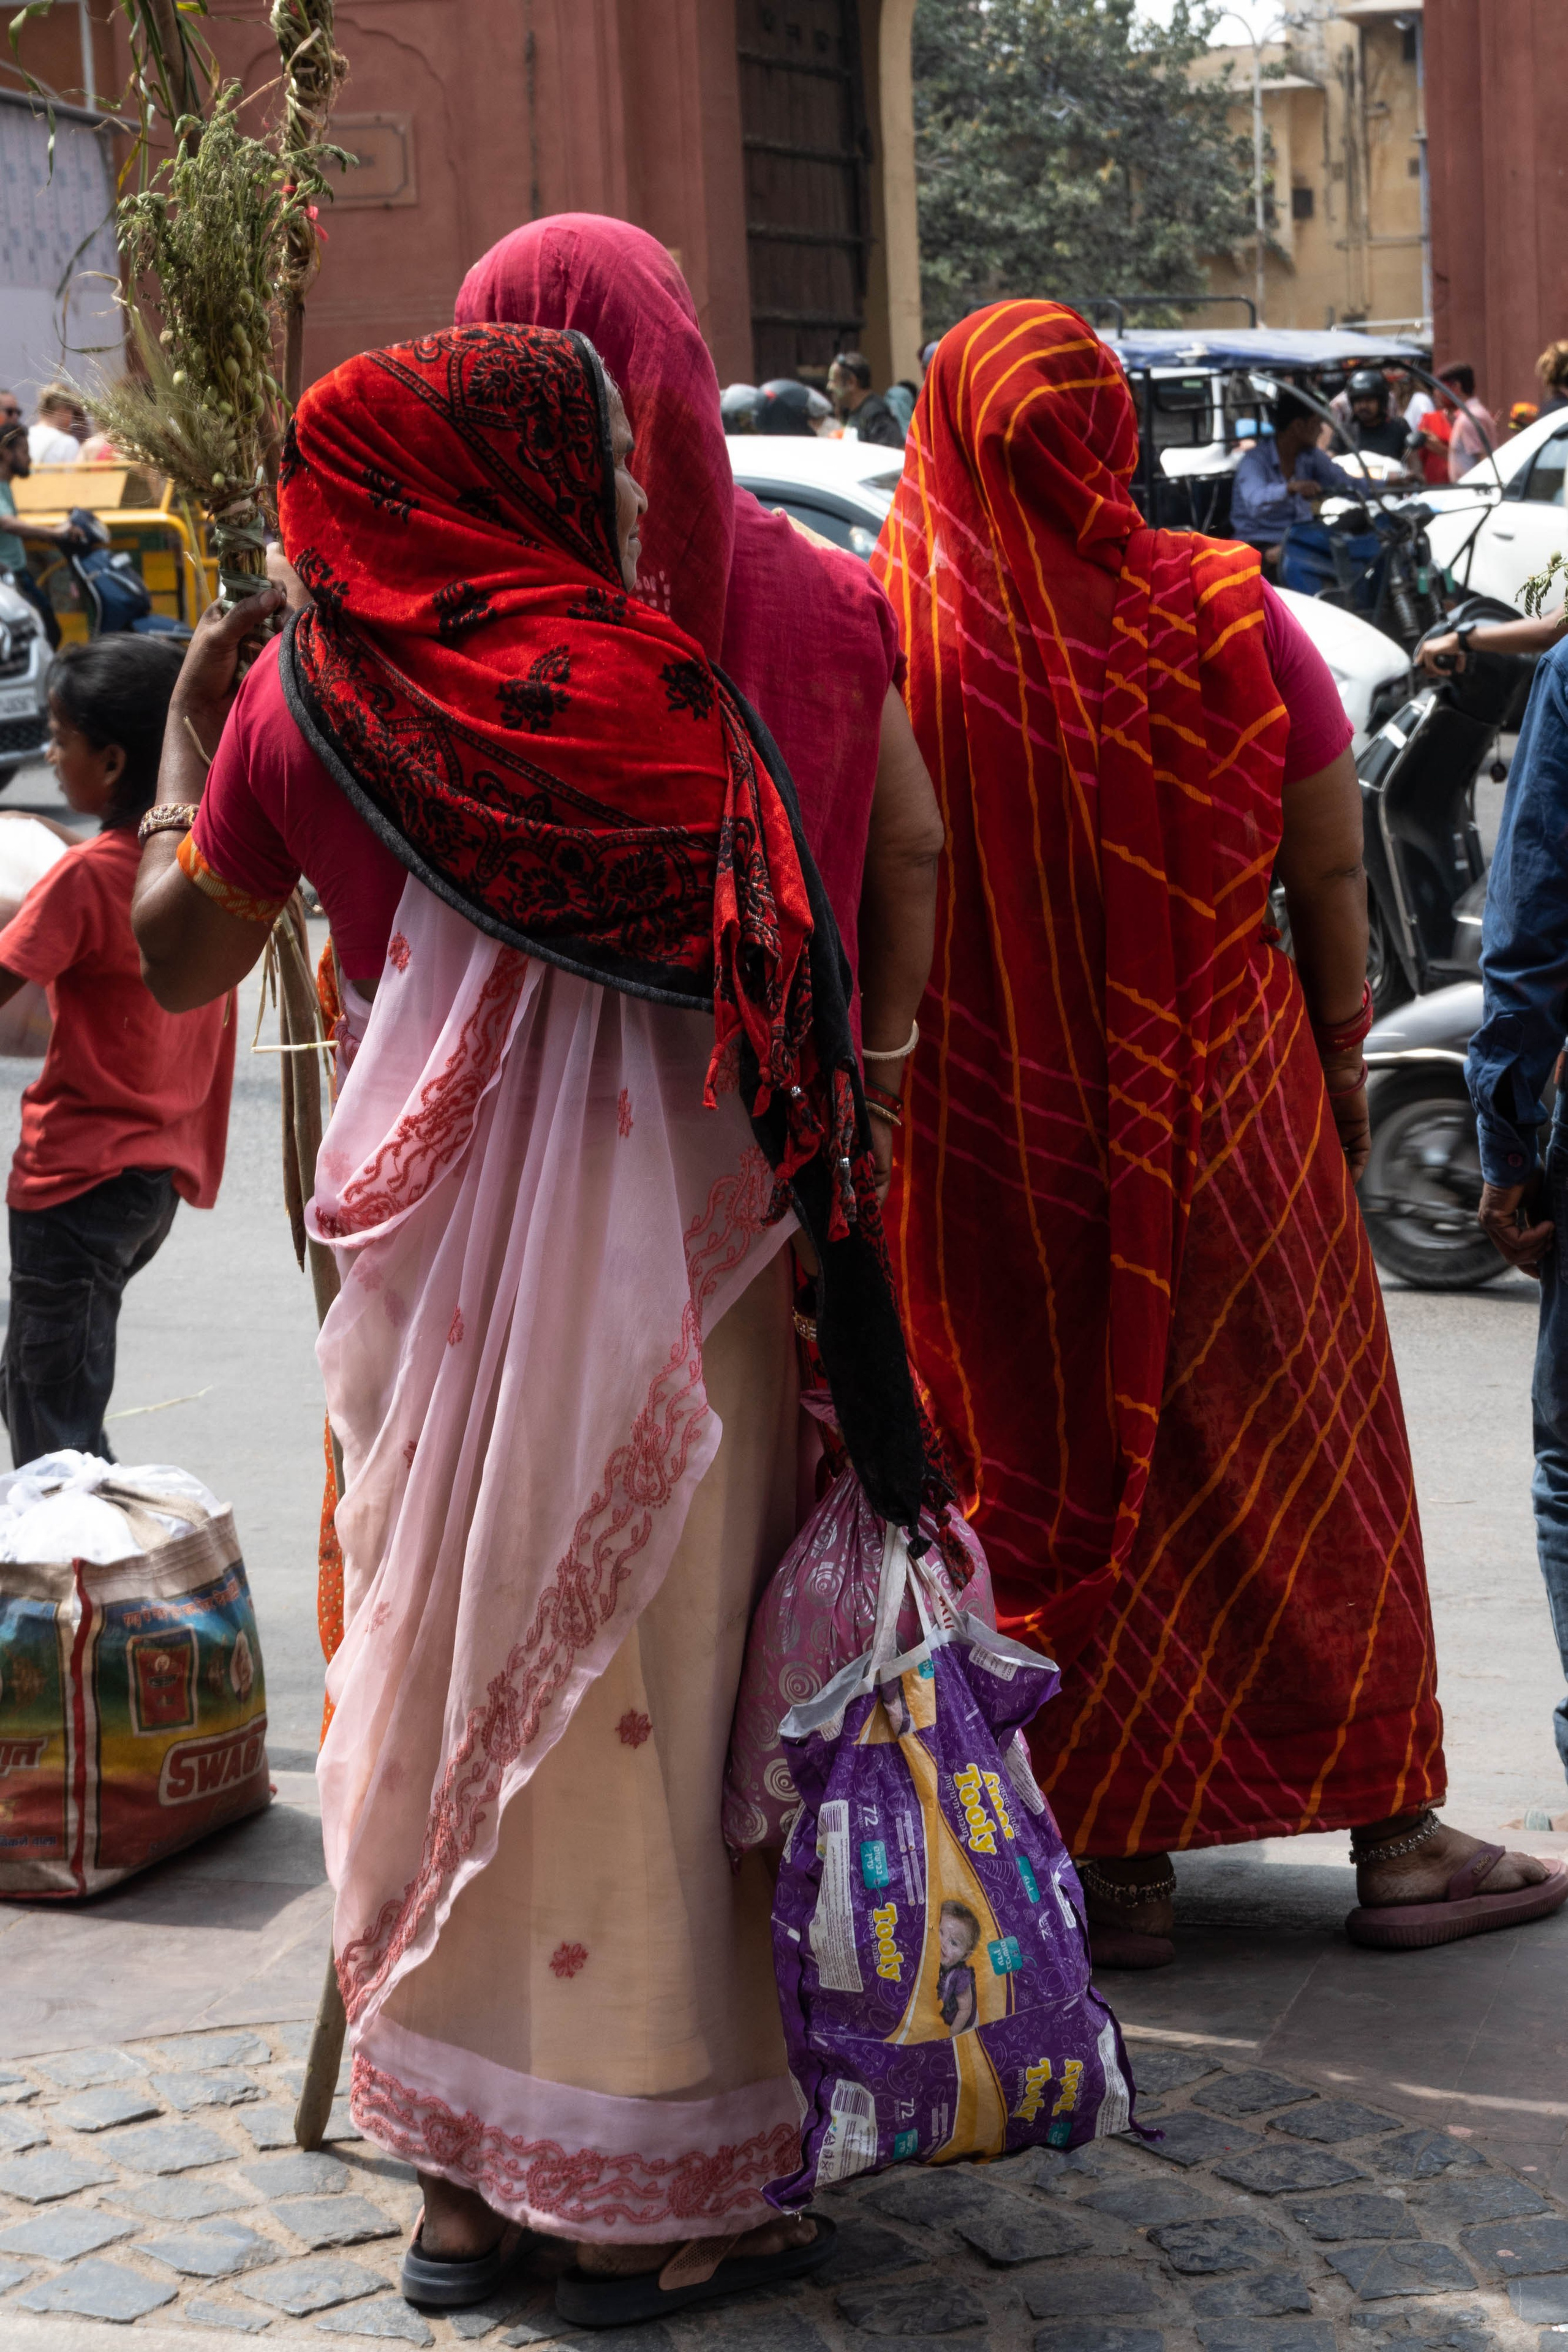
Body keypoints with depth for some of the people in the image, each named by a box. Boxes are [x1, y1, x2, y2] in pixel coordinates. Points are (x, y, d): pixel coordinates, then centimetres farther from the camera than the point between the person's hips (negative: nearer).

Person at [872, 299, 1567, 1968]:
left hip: (986, 1142, 0)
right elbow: (1328, 876, -5)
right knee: (1296, 1449, 13)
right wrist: (1341, 1056, 9)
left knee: (1047, 1459, 13)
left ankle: (1114, 1860, 18)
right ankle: (1394, 1839, 22)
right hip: (1222, 1116, 0)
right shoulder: (1215, 614, -12)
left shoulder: (885, 632, -13)